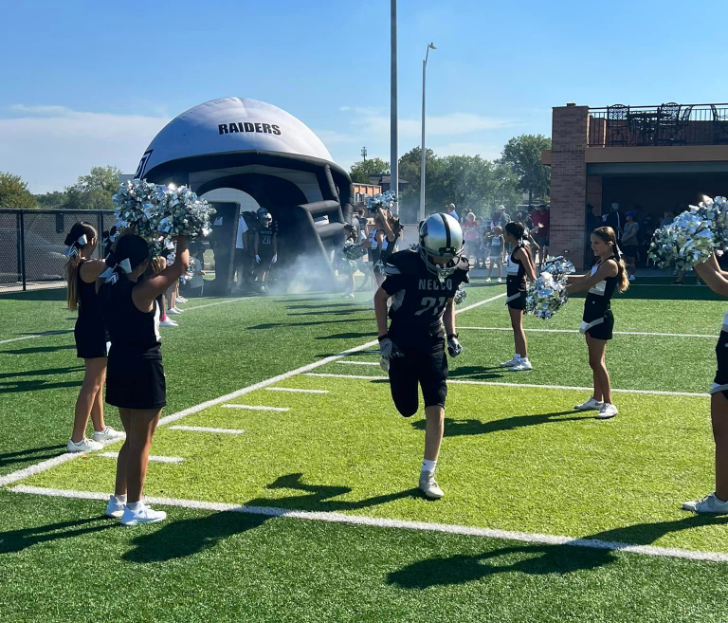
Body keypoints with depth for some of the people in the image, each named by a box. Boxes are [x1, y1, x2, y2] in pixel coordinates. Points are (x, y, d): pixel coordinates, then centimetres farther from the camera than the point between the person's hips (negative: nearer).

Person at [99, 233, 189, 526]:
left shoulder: (105, 286, -2)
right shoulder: (142, 291, -21)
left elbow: (111, 265, 22)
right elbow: (182, 264, -12)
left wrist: (128, 242, 17)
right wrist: (181, 236, 3)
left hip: (119, 365, 8)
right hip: (144, 368, -8)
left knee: (132, 438, 21)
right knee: (141, 441, 4)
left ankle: (118, 500, 29)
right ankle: (134, 509, 12)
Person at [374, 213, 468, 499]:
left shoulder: (455, 270, -5)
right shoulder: (407, 266, -20)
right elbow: (380, 298, -7)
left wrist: (452, 336, 3)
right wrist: (384, 339, -11)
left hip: (433, 345, 3)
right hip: (403, 345, -3)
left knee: (436, 409, -7)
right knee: (408, 409, 9)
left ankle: (427, 476, 4)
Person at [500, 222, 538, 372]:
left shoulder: (520, 251, -16)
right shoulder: (516, 249, 12)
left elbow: (530, 272, -18)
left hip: (518, 291, -10)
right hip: (513, 289, 10)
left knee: (518, 326, -8)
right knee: (515, 326, 14)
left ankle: (525, 361, -6)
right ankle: (518, 358, 20)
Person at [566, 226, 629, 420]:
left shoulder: (610, 264, -17)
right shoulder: (600, 263, 13)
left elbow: (587, 284, -22)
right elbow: (584, 278, 21)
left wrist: (562, 290, -18)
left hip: (601, 316, -9)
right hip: (592, 314, 10)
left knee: (597, 361, -8)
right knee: (594, 361, 14)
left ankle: (609, 404, -5)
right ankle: (597, 399, 23)